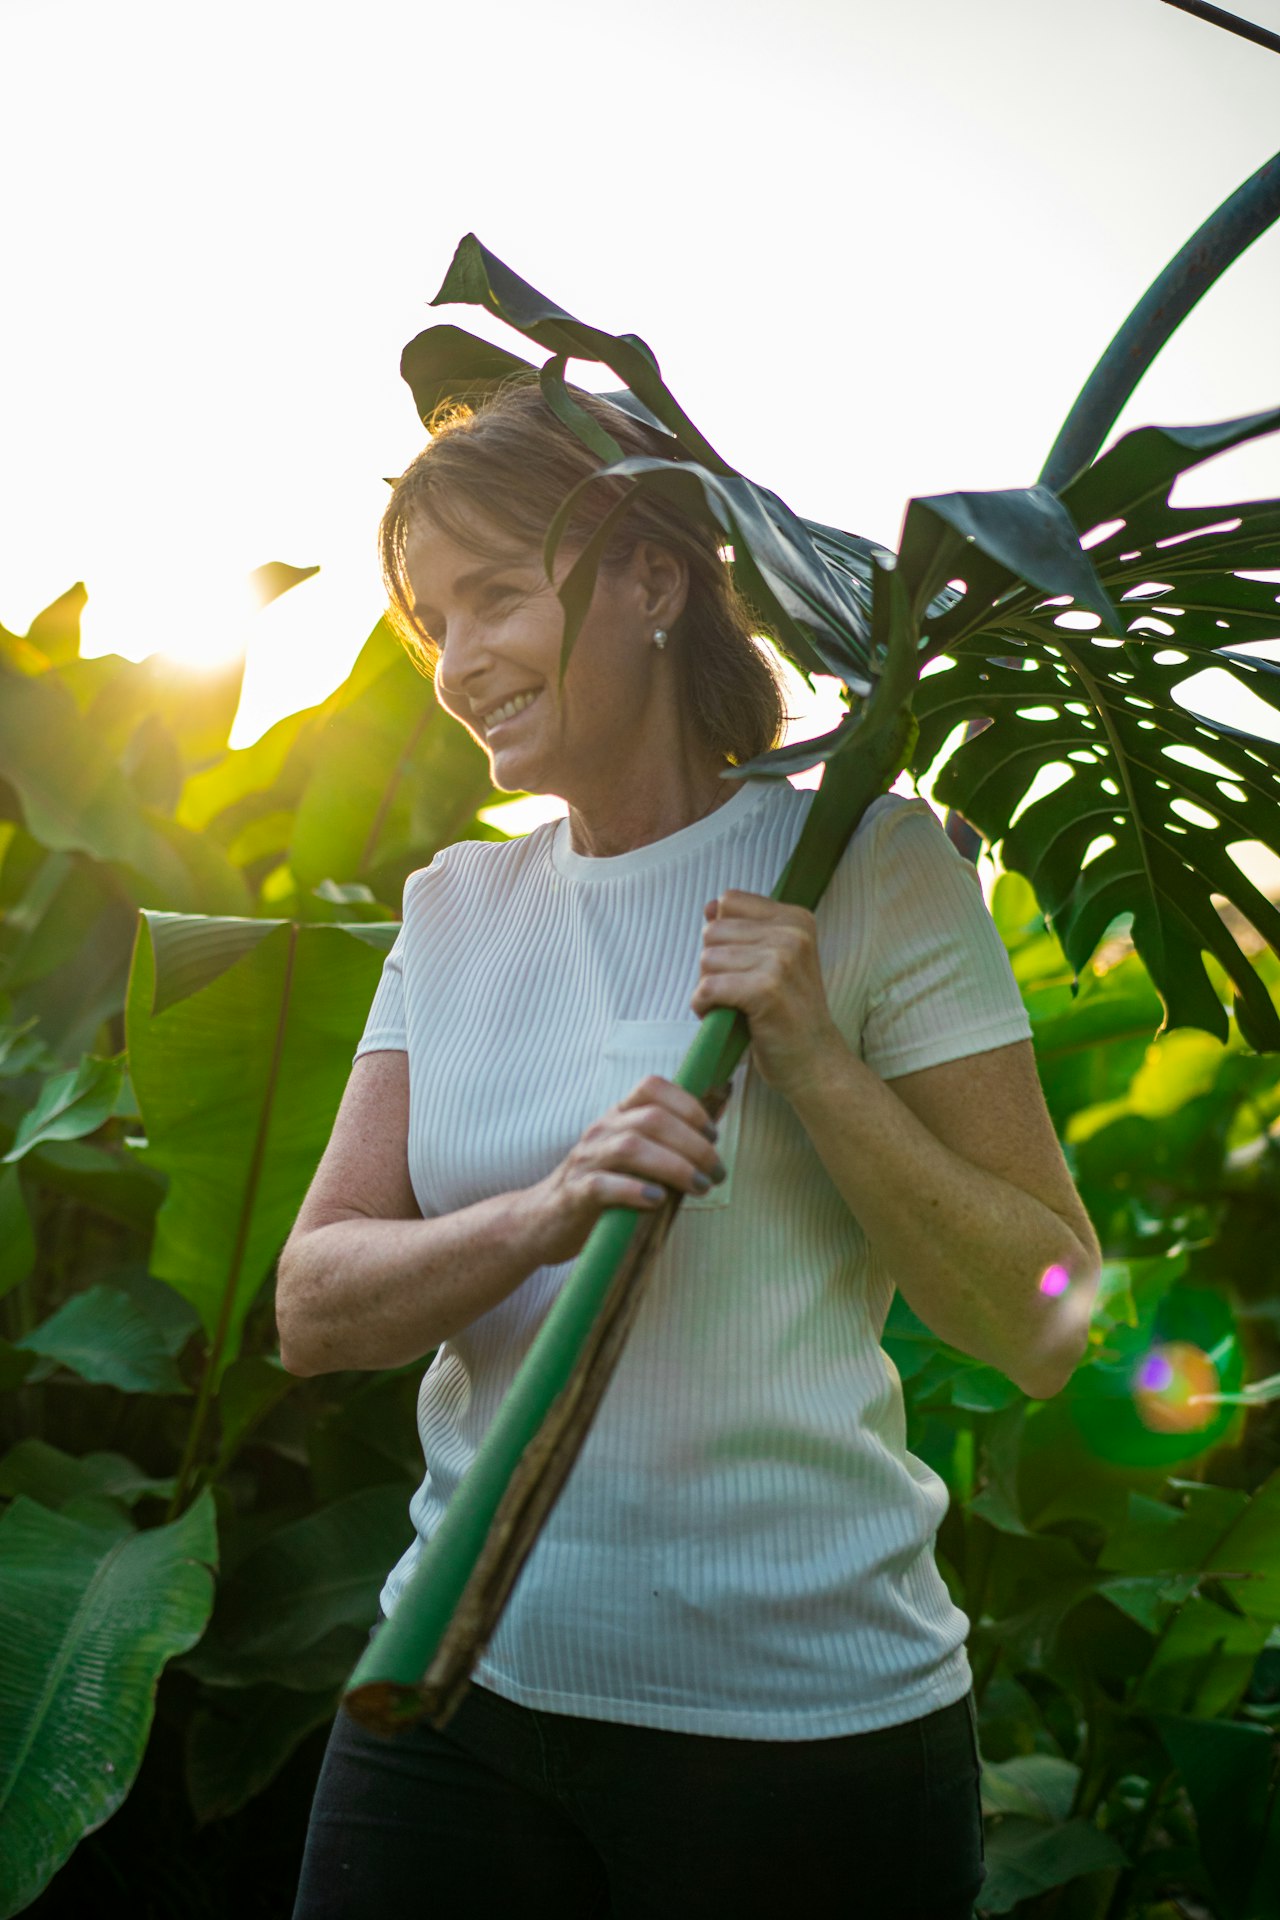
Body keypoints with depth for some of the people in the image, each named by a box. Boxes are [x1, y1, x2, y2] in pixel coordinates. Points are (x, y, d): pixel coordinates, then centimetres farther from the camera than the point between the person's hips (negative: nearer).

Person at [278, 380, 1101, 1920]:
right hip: (459, 1689, 4)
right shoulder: (455, 909, 8)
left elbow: (1046, 1331, -6)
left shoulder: (870, 867, -5)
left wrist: (811, 1059, -17)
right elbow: (312, 1311, 0)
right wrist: (543, 1214, -18)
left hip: (804, 1723, -3)